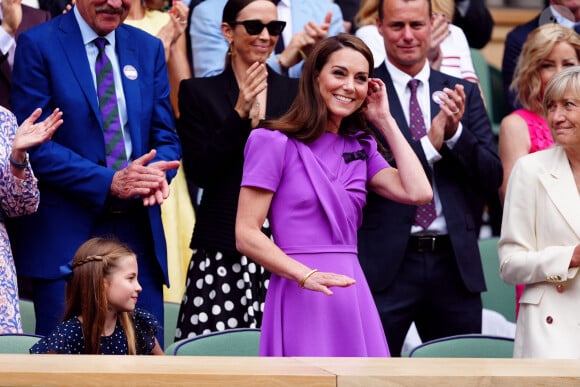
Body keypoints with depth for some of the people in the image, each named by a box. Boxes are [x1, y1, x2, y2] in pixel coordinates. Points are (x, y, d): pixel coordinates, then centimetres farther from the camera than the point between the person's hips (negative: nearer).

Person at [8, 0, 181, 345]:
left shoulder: (148, 49, 14)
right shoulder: (38, 45, -2)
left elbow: (165, 137, 13)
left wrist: (157, 172, -11)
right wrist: (109, 182, -18)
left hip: (139, 235, 4)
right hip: (65, 236, -4)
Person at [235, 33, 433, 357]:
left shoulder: (359, 147, 16)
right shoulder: (275, 143, -2)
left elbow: (418, 192, 1)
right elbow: (246, 234, -9)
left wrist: (385, 121, 8)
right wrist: (307, 275, -22)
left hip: (353, 297, 6)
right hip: (301, 299, -6)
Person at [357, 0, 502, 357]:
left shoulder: (463, 93, 12)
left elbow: (492, 178, 7)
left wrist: (455, 132, -10)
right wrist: (429, 145, -17)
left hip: (454, 262, 4)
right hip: (385, 263, -4)